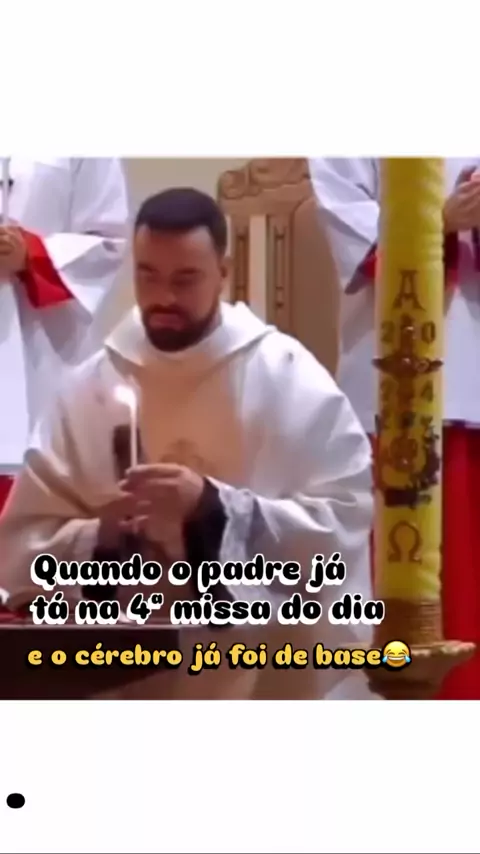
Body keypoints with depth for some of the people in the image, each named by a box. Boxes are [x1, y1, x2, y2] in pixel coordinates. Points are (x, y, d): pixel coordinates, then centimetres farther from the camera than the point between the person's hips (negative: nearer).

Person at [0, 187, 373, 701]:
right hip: (130, 676, 3)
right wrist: (99, 539, -17)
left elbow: (343, 520, -10)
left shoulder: (290, 377, -4)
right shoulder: (89, 388, 4)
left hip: (269, 675, -2)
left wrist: (215, 508, -22)